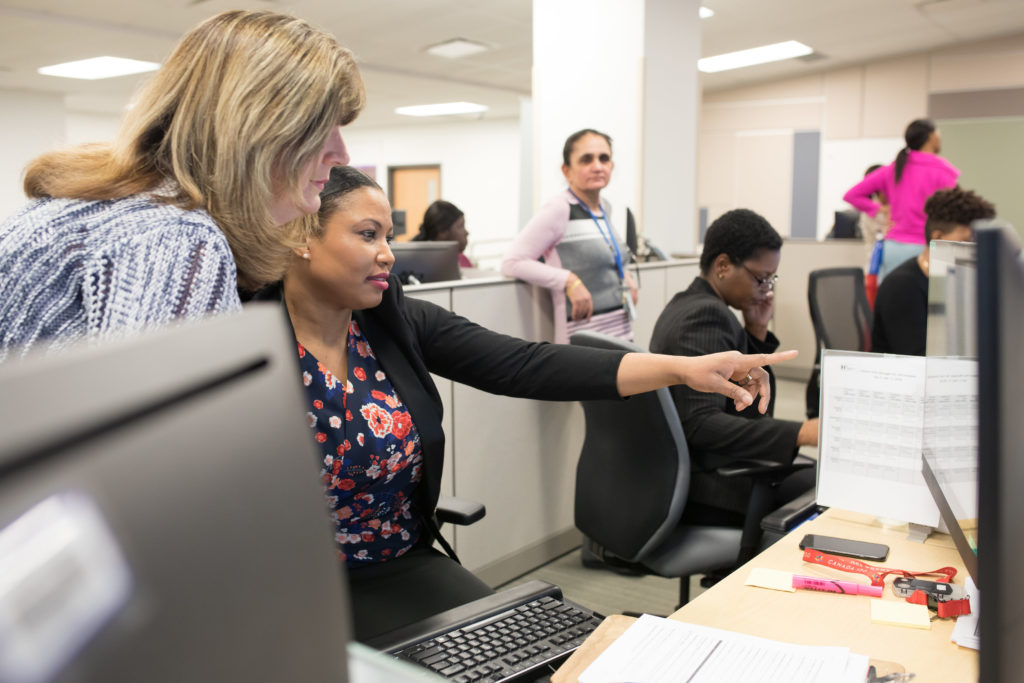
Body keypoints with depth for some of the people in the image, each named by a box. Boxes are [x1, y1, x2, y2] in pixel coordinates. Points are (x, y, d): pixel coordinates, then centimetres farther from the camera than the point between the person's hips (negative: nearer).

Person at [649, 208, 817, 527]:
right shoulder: (708, 315, -19)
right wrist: (800, 433, -33)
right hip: (702, 486, -10)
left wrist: (756, 331, 3)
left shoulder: (685, 304, 10)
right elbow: (699, 424, -29)